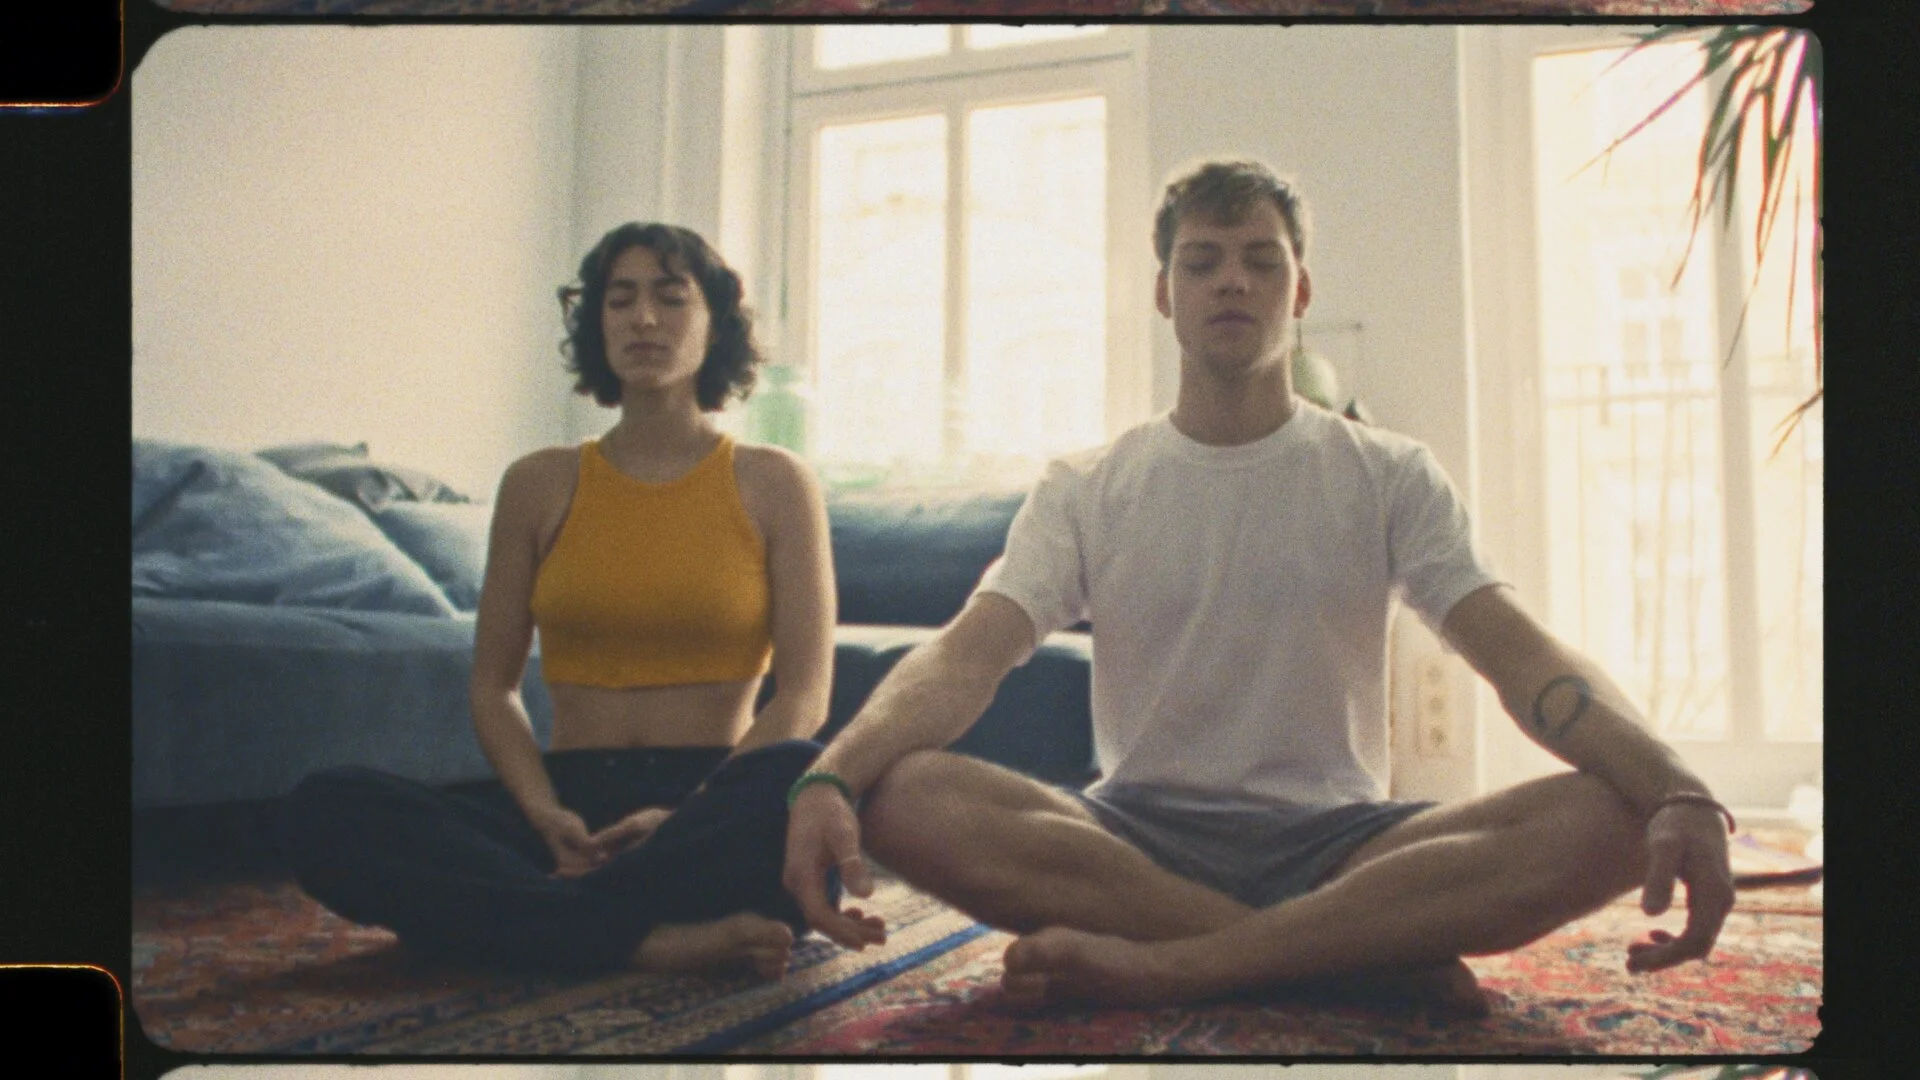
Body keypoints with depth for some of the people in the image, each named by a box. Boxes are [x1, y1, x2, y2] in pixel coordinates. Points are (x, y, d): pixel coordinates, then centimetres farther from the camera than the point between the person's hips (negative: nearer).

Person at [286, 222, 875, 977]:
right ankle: (654, 939, -32)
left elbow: (804, 694, -1)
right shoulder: (539, 485, 14)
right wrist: (546, 813, -10)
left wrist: (691, 816, -17)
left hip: (714, 797, -2)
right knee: (325, 809, -24)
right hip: (568, 799, 3)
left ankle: (542, 919, -25)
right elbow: (493, 687, 11)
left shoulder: (774, 485, 8)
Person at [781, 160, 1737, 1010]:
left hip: (1336, 840, 0)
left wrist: (1678, 793, -26)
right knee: (906, 795, -31)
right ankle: (1375, 954, -26)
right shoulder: (1084, 491, 7)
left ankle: (1162, 963, -33)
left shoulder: (1390, 477, 7)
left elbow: (1522, 656, -5)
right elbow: (965, 656, -7)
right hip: (1134, 836, 0)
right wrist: (830, 778, -30)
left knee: (1605, 819, -28)